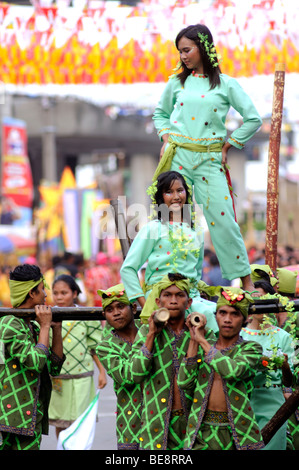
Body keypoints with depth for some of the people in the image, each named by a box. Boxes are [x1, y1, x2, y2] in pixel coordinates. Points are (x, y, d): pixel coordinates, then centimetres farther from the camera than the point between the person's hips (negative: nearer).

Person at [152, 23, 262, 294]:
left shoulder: (226, 84, 2)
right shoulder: (177, 83, 9)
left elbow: (253, 119, 4)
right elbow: (160, 113, 26)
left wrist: (227, 146, 3)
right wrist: (166, 139, 10)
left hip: (210, 160, -2)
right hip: (178, 157, 2)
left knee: (223, 219, -6)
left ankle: (246, 279, 3)